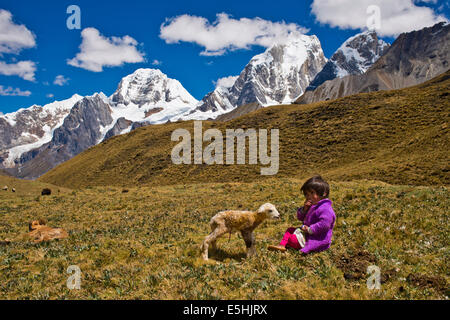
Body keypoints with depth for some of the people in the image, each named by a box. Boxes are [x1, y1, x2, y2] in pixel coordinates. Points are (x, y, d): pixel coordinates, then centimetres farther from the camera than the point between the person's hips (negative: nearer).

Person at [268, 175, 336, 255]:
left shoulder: (326, 209, -22)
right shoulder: (311, 206, 11)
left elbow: (324, 224, -33)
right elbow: (300, 217, 15)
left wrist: (310, 229, -28)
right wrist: (304, 209, -6)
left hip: (317, 239, -11)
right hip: (306, 232, 11)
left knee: (292, 239, -16)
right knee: (290, 230, 13)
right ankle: (282, 245, -1)